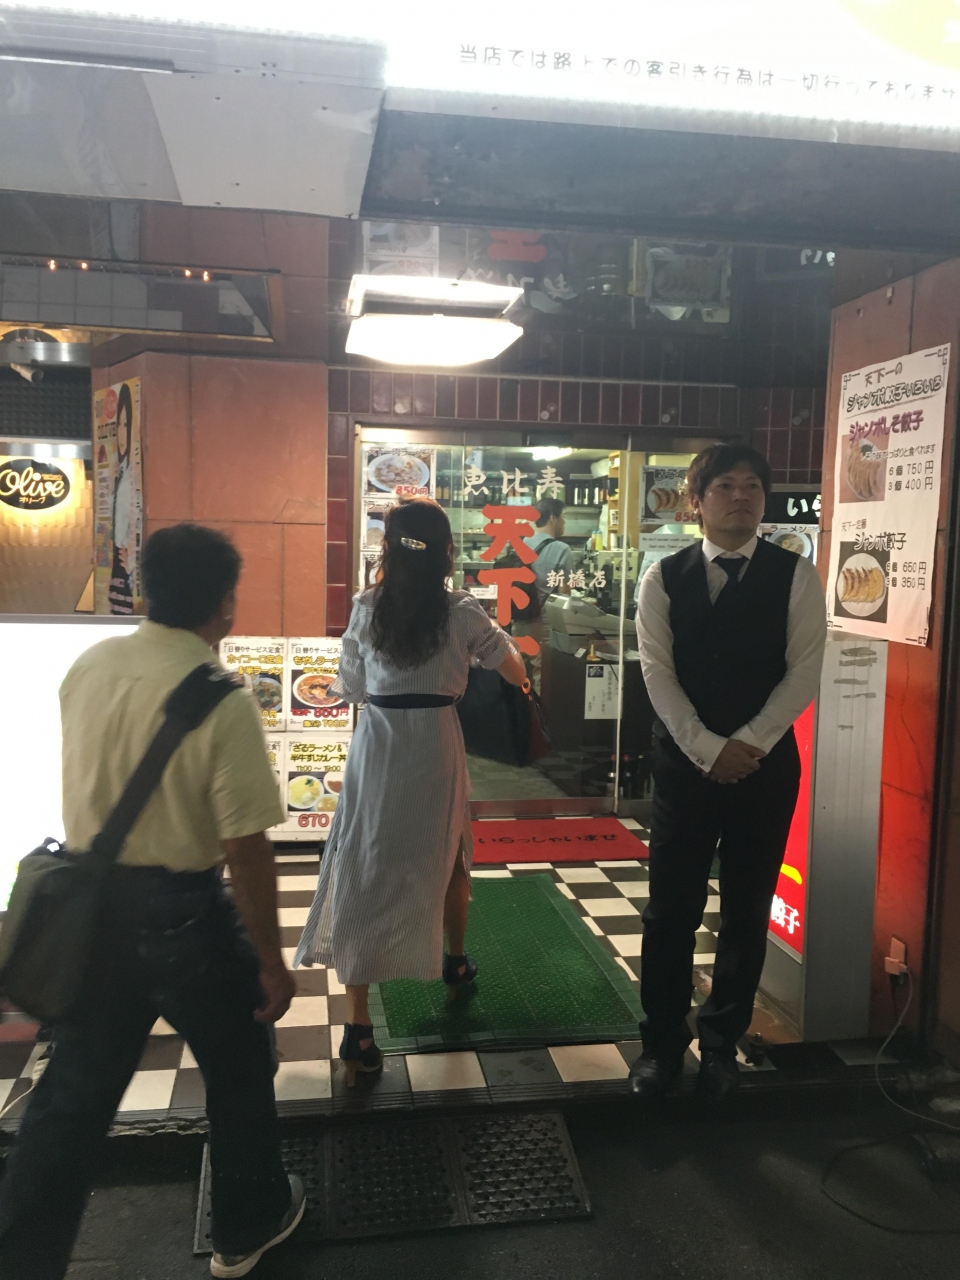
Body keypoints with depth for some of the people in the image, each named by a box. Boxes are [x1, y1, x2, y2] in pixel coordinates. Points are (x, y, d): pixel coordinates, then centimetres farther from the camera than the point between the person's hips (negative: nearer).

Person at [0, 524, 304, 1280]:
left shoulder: (88, 667, -3)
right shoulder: (221, 701, -23)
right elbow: (245, 851, -20)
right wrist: (271, 962, -9)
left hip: (90, 902, 6)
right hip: (178, 911, -5)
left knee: (74, 1090, 21)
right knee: (238, 1071, 19)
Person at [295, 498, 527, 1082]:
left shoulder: (366, 608, -4)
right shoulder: (462, 612, -6)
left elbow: (353, 687, 6)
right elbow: (516, 672, 8)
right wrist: (497, 634, 27)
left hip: (376, 749, 0)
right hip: (437, 748, 0)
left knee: (364, 876, 6)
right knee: (450, 859, 24)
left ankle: (358, 1027, 3)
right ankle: (456, 964, 48)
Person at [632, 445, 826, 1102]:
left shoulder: (797, 576, -1)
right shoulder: (664, 578, 1)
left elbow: (805, 670, -6)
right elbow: (657, 671, -5)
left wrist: (749, 744, -15)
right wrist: (707, 748, -13)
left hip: (766, 763, 0)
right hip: (685, 762, 0)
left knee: (748, 912, 10)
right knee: (671, 910, 5)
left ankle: (722, 1042, 28)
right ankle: (663, 1042, 23)